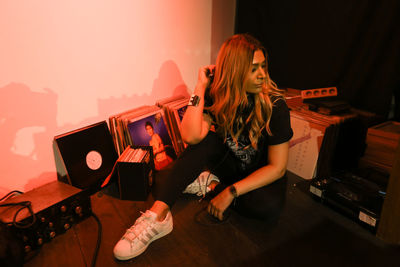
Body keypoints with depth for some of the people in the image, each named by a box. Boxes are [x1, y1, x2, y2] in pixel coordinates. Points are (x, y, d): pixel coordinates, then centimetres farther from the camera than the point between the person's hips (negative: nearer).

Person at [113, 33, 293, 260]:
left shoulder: (275, 106, -23)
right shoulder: (217, 96, -15)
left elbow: (277, 167, -21)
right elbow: (191, 136, -32)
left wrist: (230, 192, -26)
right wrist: (201, 87, -29)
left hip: (262, 174, -1)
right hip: (230, 163, 2)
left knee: (270, 207, -34)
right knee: (205, 140, -29)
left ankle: (211, 186, -10)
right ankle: (158, 214, -34)